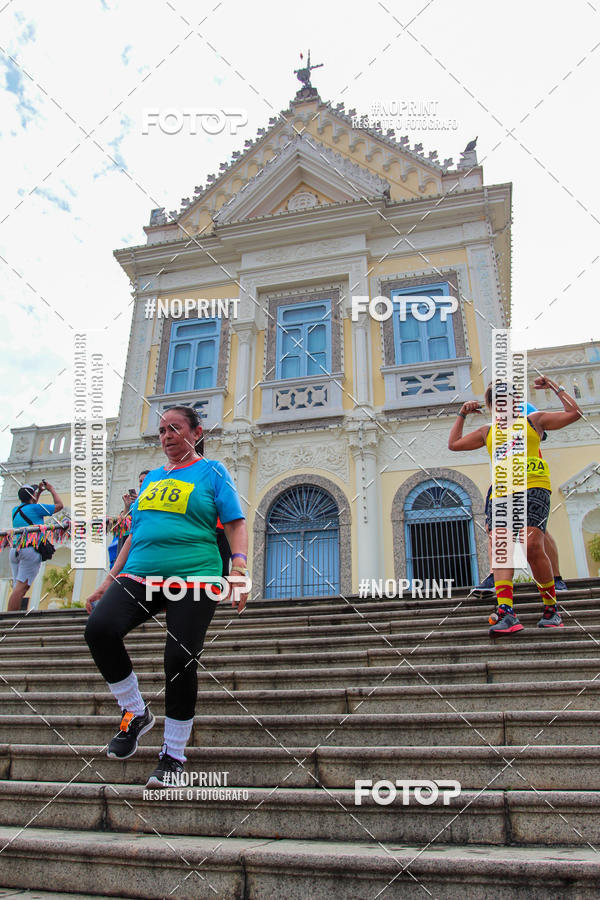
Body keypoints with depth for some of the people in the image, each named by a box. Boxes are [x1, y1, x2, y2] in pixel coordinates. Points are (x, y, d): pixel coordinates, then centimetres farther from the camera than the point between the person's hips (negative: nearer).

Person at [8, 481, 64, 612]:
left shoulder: (15, 510, 17)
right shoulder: (36, 508, -3)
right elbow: (59, 505, 8)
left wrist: (39, 492, 40)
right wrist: (51, 489, 20)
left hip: (15, 550, 7)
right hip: (30, 550, -7)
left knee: (18, 587, 7)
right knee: (22, 586, -12)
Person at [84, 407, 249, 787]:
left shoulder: (212, 472, 8)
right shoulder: (152, 478, 22)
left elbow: (236, 524, 0)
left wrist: (240, 569, -17)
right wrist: (110, 580, 19)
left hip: (194, 579, -4)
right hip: (139, 576, 5)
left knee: (180, 660, -12)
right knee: (99, 628, -20)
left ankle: (173, 755, 10)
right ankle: (136, 713, 2)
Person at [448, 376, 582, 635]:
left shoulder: (533, 421, 17)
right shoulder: (488, 431, 26)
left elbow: (574, 413, 13)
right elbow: (454, 444, 33)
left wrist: (554, 386, 15)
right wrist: (462, 414, 30)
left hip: (532, 489, -3)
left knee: (532, 547, -19)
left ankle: (551, 608, 0)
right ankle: (506, 613, -27)